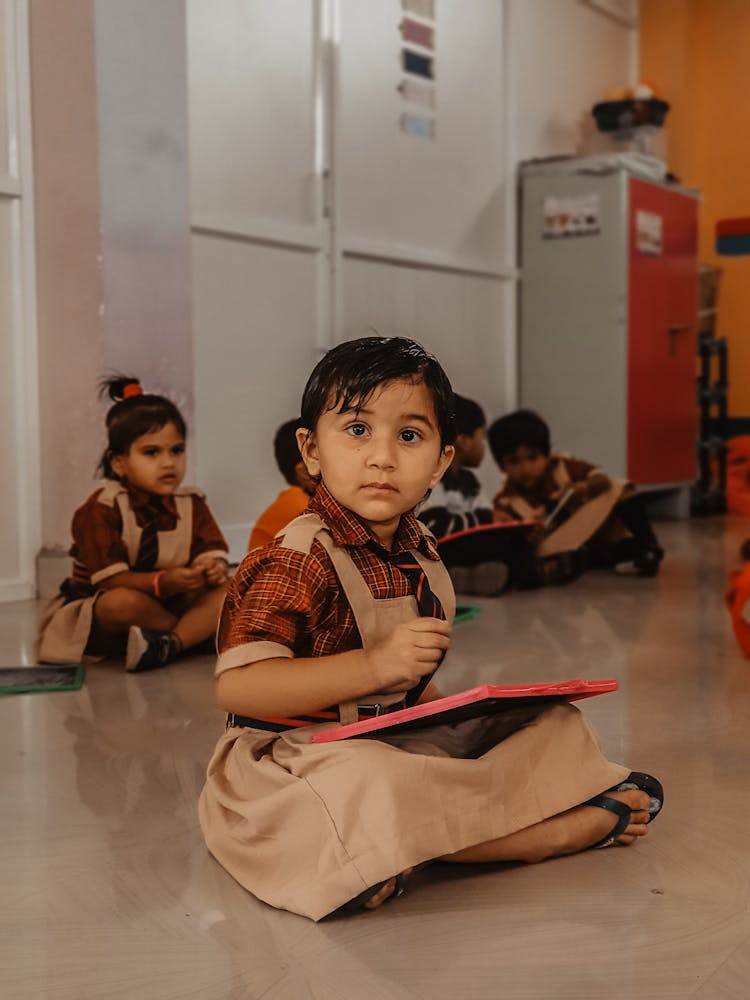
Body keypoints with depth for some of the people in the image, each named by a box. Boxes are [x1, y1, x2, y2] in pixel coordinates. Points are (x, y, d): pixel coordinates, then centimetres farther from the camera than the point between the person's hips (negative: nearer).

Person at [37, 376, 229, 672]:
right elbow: (109, 580, -22)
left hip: (172, 603, 4)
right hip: (98, 613, -4)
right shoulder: (101, 509, -15)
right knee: (123, 602, -38)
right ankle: (199, 630, -13)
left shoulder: (191, 503, 1)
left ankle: (167, 645, -35)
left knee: (226, 590, -17)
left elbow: (215, 554, -7)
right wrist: (163, 581, -36)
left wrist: (213, 569, -32)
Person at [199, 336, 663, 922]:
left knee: (556, 724, 11)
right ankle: (565, 830, -23)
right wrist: (373, 667, -34)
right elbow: (237, 687, -29)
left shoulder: (417, 549, 7)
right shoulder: (298, 563, -18)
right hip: (302, 759, -8)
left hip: (406, 741, 8)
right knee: (364, 788, -41)